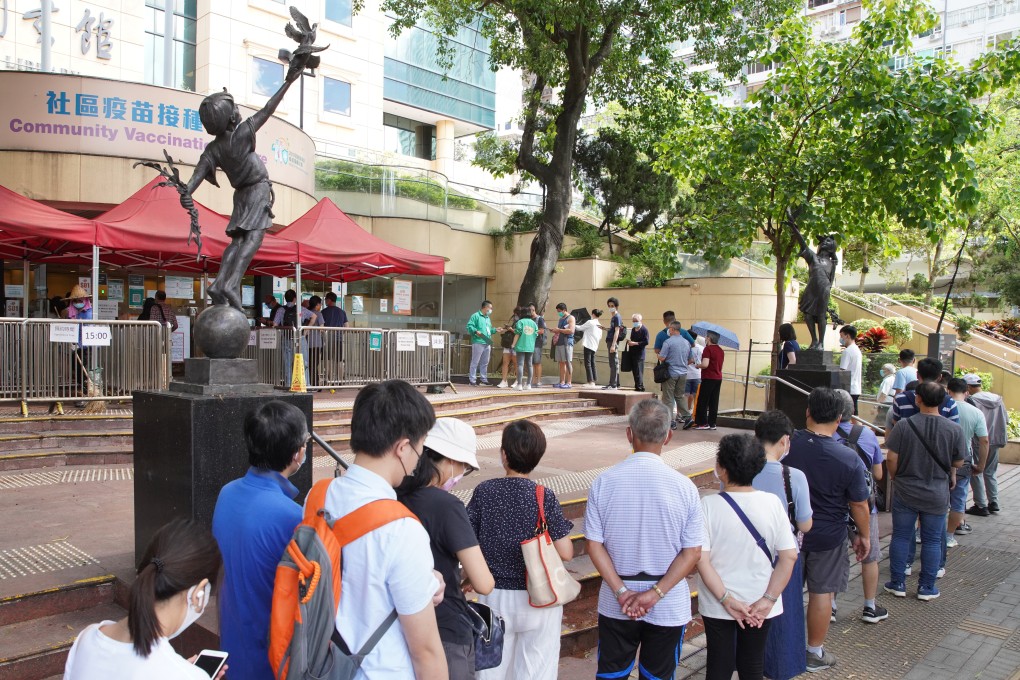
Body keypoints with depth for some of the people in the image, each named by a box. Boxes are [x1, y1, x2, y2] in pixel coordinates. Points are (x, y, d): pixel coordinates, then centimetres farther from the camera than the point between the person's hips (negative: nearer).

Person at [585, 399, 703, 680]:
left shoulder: (603, 482, -12)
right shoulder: (684, 486, -13)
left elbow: (594, 546, -10)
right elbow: (692, 553, -12)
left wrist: (622, 591, -8)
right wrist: (656, 593, -12)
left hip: (615, 604, 1)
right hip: (669, 607, 0)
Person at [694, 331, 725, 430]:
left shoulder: (708, 349, -14)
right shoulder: (721, 350, 12)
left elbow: (705, 364, -22)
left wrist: (698, 365, -4)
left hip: (708, 378, -8)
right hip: (718, 378, 8)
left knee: (703, 401, -1)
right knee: (714, 402, 9)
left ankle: (703, 423, -1)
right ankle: (712, 423, 10)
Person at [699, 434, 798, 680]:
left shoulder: (709, 505, -17)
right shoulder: (772, 503, -11)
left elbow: (701, 560, -20)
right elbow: (789, 556, -11)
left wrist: (726, 599, -14)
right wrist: (768, 599, -9)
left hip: (717, 605, -1)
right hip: (760, 605, 2)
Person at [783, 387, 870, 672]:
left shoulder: (786, 444, -14)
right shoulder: (849, 459, -20)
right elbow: (859, 505, -9)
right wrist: (864, 535, 8)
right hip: (827, 537, -2)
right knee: (821, 593, 12)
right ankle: (815, 654, 26)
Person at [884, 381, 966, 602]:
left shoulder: (904, 426, -14)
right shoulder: (954, 429, -10)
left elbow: (891, 458, -12)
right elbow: (958, 462, 0)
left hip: (905, 492, 0)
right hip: (937, 494, 1)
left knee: (901, 536, 11)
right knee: (932, 540, 12)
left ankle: (897, 583, 18)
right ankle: (927, 587, 19)